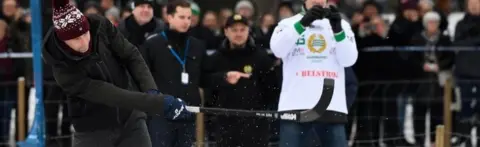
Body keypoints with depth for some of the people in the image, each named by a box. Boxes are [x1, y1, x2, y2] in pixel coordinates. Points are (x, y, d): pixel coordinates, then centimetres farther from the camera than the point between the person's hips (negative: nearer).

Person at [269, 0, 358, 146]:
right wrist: (303, 22, -24)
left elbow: (349, 60, -1)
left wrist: (337, 29, -17)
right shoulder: (288, 24, 7)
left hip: (332, 107, 2)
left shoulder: (341, 25, 12)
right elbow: (278, 50, -13)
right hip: (295, 106, -2)